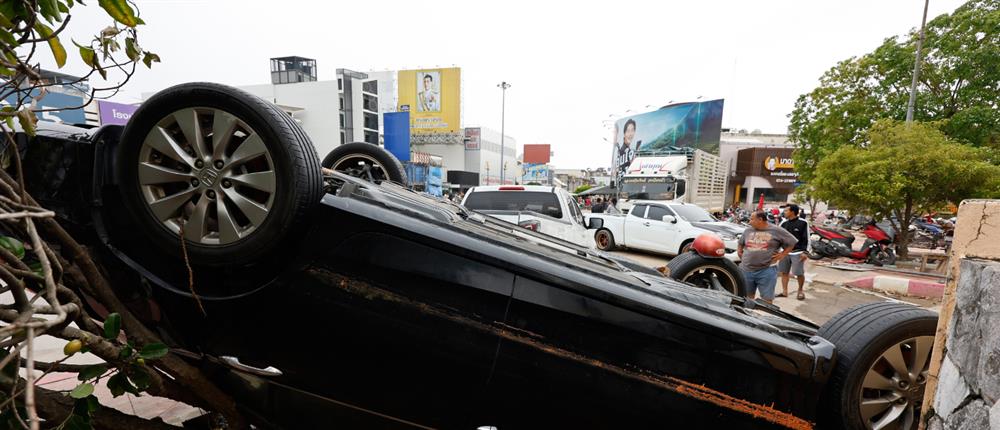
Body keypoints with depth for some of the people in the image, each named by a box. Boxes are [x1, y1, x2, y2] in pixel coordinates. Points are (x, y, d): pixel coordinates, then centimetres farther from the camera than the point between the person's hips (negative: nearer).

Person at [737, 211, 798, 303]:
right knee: (747, 297, 14)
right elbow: (740, 243, 26)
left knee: (767, 299, 1)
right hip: (746, 270, 4)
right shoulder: (748, 230, 10)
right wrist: (739, 252, 12)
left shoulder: (776, 231, -2)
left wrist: (782, 254, -2)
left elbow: (791, 242, 5)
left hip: (766, 270, -4)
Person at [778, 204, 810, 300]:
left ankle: (800, 291, 18)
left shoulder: (802, 223, -6)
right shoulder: (784, 223, 8)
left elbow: (806, 239, -7)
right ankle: (784, 291, 15)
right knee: (784, 272, 6)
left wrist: (805, 252, -12)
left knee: (799, 273, -1)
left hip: (797, 252, -5)